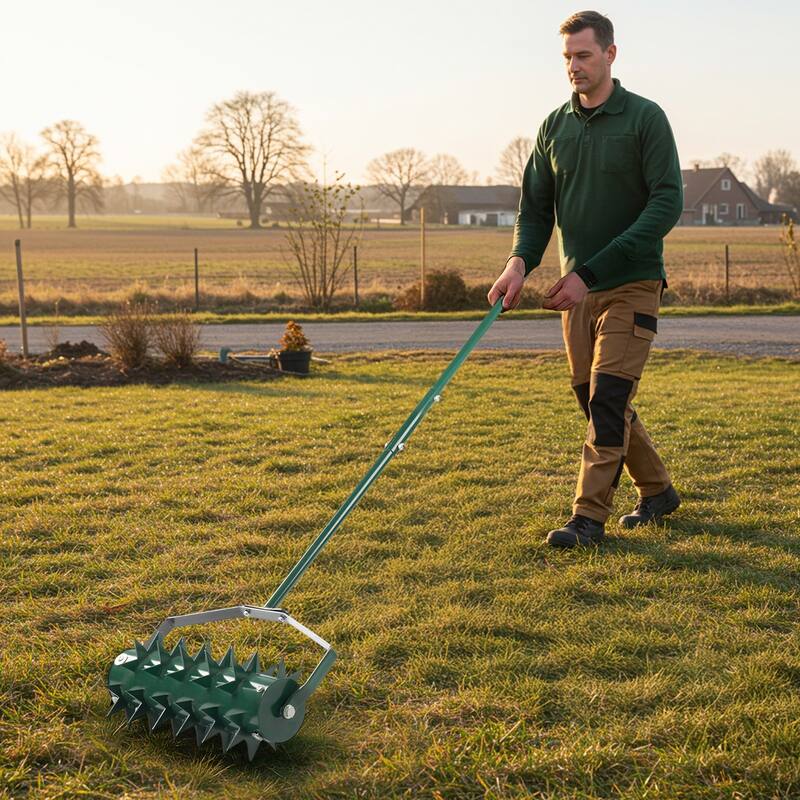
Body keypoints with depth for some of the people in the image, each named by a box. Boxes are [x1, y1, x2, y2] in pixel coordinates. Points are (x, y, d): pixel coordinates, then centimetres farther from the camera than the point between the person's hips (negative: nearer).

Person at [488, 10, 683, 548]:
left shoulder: (645, 118, -8)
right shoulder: (554, 127, 8)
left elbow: (668, 202, -15)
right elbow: (536, 206, 10)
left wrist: (592, 270, -23)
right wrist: (521, 260, -12)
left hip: (632, 284, -6)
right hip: (577, 287, 6)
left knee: (608, 398, -11)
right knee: (595, 399, 11)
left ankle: (589, 517, -6)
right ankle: (658, 491, 28)